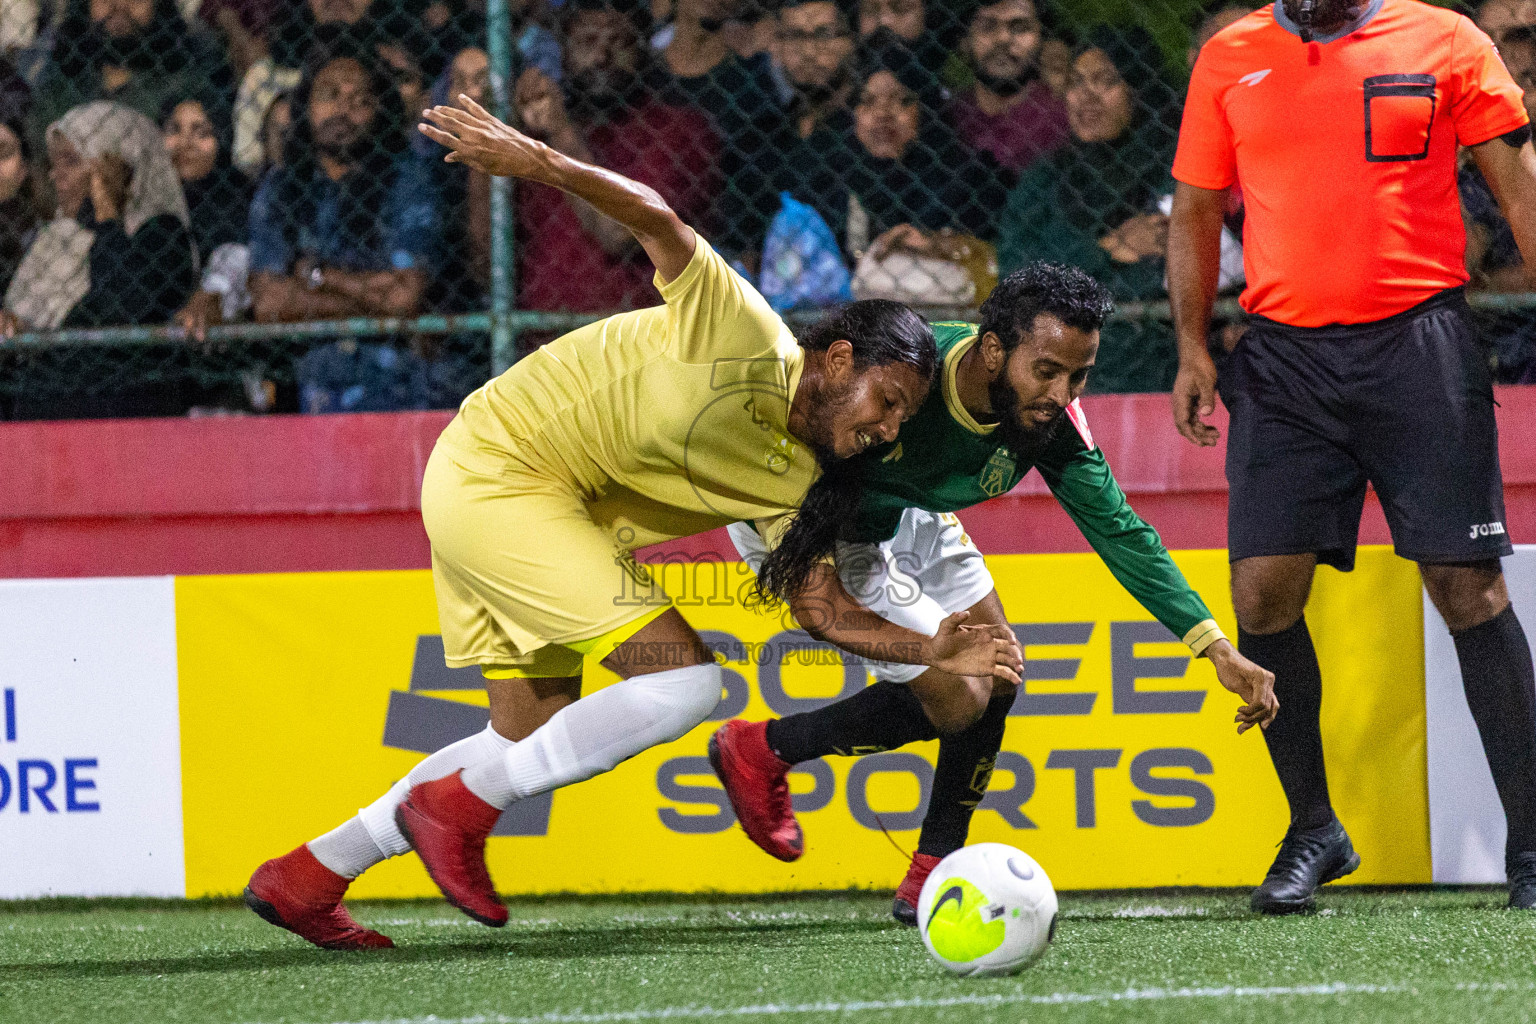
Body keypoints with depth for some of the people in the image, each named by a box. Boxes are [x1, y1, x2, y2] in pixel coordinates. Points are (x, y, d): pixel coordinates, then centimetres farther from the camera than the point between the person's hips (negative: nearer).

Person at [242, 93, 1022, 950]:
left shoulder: (796, 483, 9)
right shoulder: (749, 342, -16)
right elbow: (659, 223, -23)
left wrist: (933, 651, -6)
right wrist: (540, 163, -36)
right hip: (501, 469, -10)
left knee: (534, 736, 14)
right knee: (686, 680, -14)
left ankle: (308, 877, 21)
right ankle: (457, 807, -6)